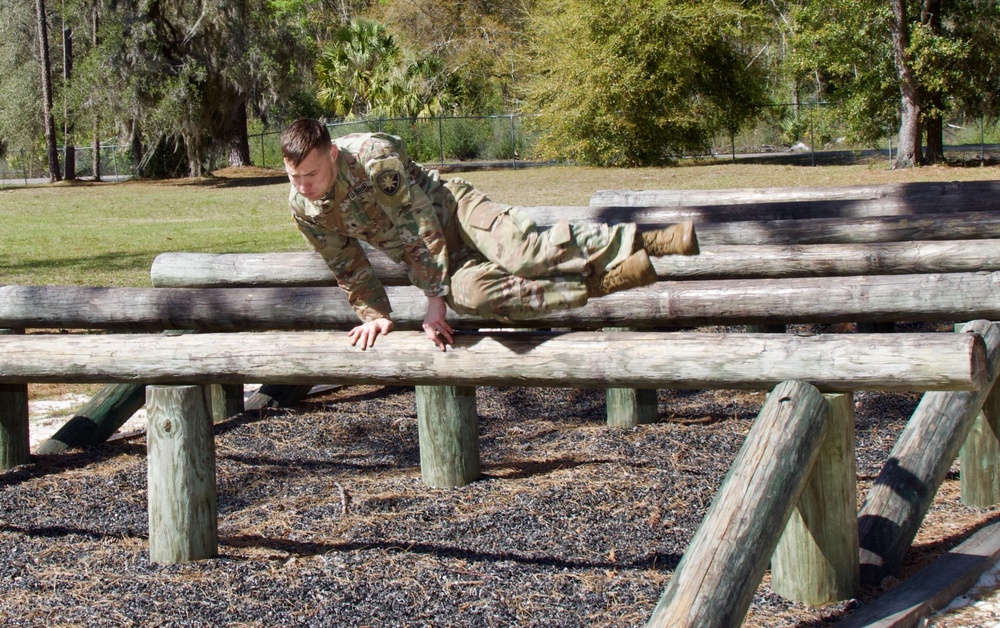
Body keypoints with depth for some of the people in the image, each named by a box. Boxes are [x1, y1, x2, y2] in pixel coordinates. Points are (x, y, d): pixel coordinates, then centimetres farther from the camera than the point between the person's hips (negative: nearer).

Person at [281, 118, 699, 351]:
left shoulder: (374, 158, -28)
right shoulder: (302, 207, -10)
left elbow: (421, 229, -22)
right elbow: (347, 268, 6)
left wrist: (434, 300, -19)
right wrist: (375, 315, 6)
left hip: (450, 208, -4)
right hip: (422, 256, 4)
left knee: (525, 253, -33)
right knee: (472, 292, -29)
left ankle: (638, 241, -22)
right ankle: (597, 284, -25)